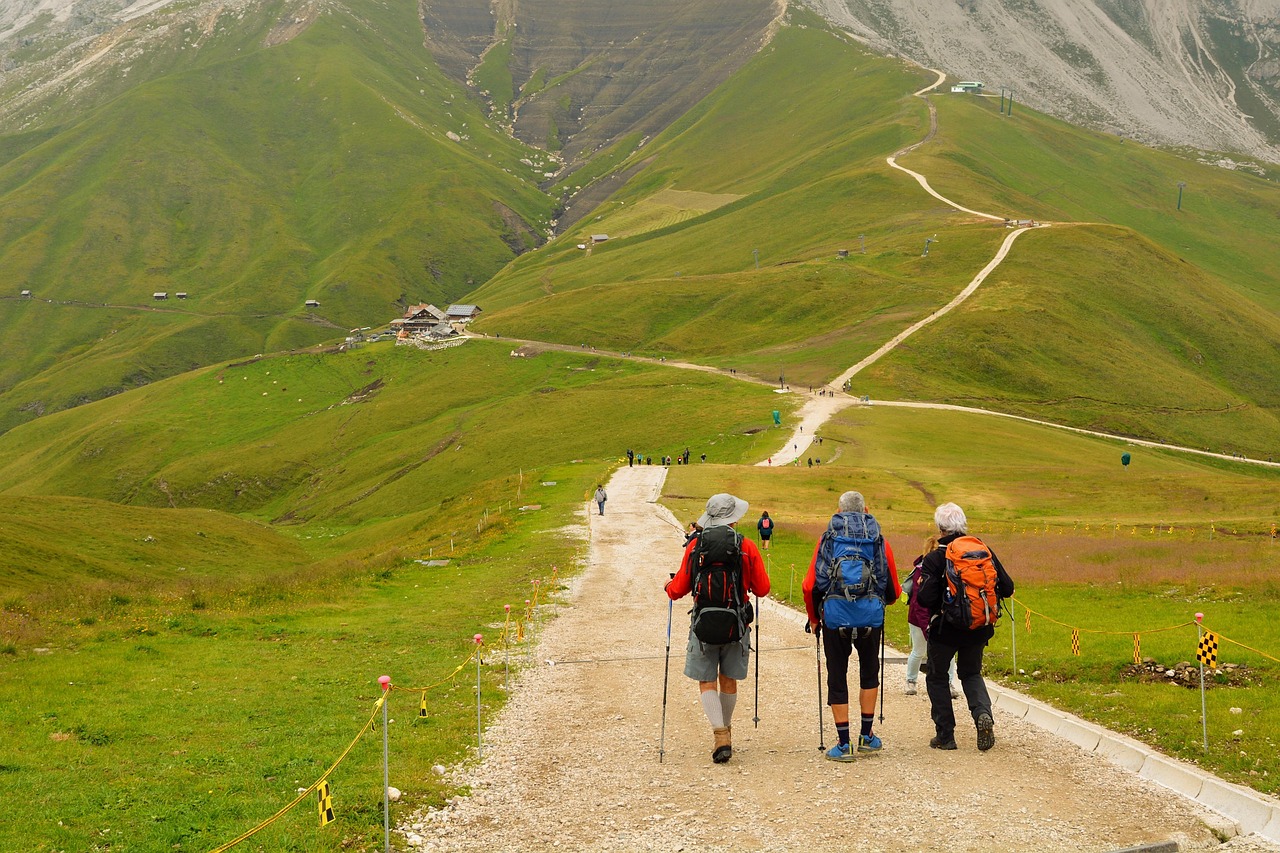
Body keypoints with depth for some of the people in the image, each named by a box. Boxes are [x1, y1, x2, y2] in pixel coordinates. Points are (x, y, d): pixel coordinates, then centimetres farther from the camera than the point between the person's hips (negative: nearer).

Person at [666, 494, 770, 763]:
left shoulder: (695, 546, -4)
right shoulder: (747, 546, -5)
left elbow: (680, 589, 0)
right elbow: (762, 588, 0)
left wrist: (669, 587, 24)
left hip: (703, 623, -1)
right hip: (737, 624, 1)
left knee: (707, 682, 3)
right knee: (728, 680, 16)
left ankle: (720, 734, -12)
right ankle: (725, 728, 30)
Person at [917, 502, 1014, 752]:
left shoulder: (934, 559, -14)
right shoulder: (985, 551, -2)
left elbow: (926, 598, -21)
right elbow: (1007, 588, -1)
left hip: (945, 630, -4)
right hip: (979, 629, 4)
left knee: (937, 677, 16)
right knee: (971, 674, 23)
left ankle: (945, 735, 13)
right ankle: (983, 713, -6)